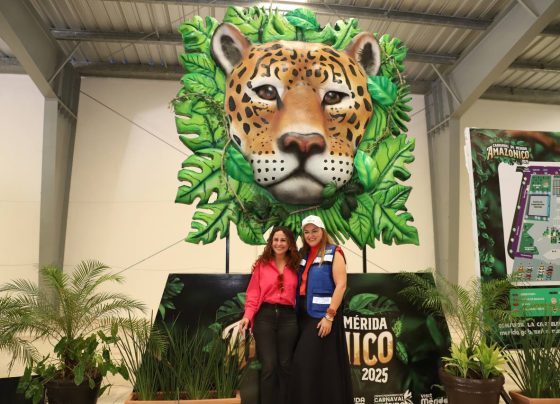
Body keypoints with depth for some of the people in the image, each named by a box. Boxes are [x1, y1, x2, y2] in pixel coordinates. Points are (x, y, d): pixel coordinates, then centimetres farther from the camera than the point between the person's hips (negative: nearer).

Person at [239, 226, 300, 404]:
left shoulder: (296, 266, 9)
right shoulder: (261, 264, 4)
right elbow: (253, 293, 1)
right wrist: (248, 315, -10)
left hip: (288, 317, 2)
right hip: (265, 316, -2)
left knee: (285, 366, 8)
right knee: (269, 365, -5)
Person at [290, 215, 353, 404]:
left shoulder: (334, 252, -5)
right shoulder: (304, 255, 14)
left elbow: (341, 285, -13)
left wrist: (330, 316, -19)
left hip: (323, 315, -6)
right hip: (305, 314, 6)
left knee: (307, 362, -4)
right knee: (304, 363, 11)